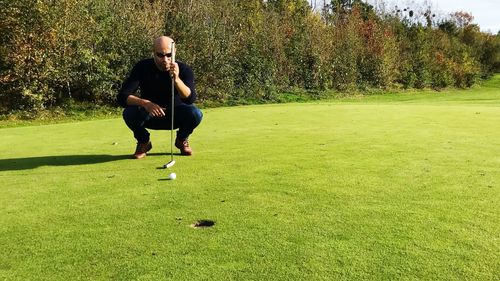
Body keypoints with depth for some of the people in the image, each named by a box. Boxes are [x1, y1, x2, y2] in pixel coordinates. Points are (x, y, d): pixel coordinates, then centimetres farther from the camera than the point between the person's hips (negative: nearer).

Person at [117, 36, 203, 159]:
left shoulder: (184, 69, -19)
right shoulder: (142, 67, -18)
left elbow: (190, 99, -35)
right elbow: (122, 96, -25)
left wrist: (176, 79, -52)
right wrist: (145, 103, -43)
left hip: (176, 116, 0)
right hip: (149, 115, 0)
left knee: (195, 114, -31)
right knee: (129, 113, -31)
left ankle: (181, 140, 4)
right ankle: (143, 142, 2)